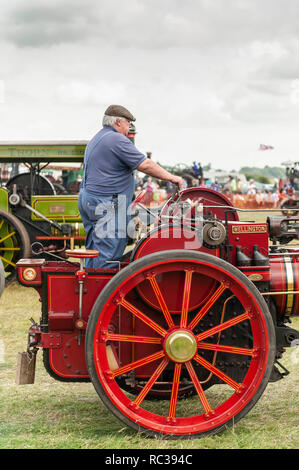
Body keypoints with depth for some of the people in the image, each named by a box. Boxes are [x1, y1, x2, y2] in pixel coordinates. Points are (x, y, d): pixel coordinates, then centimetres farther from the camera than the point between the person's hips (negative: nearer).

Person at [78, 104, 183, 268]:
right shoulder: (117, 140, -13)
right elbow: (145, 165, -17)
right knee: (108, 256, -8)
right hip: (107, 205, -10)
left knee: (94, 252, 14)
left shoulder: (96, 139, 19)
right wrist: (171, 177, -9)